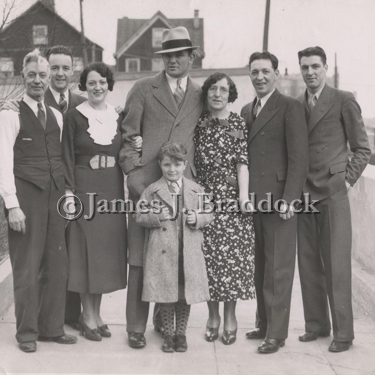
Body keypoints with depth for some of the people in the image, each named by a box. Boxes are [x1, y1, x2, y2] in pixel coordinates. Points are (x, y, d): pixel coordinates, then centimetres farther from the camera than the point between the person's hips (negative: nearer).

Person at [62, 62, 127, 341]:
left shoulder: (118, 117, 9)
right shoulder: (75, 116, -3)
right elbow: (68, 156, -5)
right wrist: (69, 190, -10)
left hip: (112, 191, 4)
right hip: (84, 190, -4)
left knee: (106, 251, 8)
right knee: (86, 249, 0)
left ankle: (95, 313, 20)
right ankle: (88, 316, 11)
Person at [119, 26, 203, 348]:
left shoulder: (200, 96, 14)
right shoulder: (143, 89, 6)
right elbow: (127, 136, 5)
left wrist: (196, 175, 7)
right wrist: (132, 172, -5)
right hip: (146, 183, -2)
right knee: (140, 257, -1)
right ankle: (136, 326, 8)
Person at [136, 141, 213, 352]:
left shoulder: (196, 190, 6)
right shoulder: (153, 190, 2)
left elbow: (208, 215, 10)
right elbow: (140, 217, 1)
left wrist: (197, 219, -10)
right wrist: (156, 217, -16)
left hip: (189, 253, 2)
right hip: (162, 251, -1)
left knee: (186, 294, 9)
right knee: (166, 294, 6)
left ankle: (181, 333, 25)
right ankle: (168, 334, 21)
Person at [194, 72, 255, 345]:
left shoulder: (238, 123, 2)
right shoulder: (198, 124, 9)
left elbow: (242, 162, -4)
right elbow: (192, 161, 11)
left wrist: (244, 195, -12)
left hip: (231, 196, -2)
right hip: (203, 196, 2)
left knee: (231, 254, 0)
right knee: (207, 255, 3)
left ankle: (230, 316, 13)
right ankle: (213, 315, 16)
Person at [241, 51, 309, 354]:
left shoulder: (290, 107, -4)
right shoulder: (246, 111, 17)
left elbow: (299, 157, -11)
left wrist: (288, 199, -17)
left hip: (279, 199, -6)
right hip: (253, 200, 6)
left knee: (277, 269, -1)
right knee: (260, 267, 12)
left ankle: (276, 333, 6)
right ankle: (263, 324, 23)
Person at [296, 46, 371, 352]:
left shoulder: (343, 101, 0)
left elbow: (362, 149, 2)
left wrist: (347, 180, -6)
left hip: (333, 193, -4)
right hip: (303, 194, 5)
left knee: (336, 265, -3)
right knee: (308, 263, 7)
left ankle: (343, 332, 5)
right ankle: (316, 324, 18)